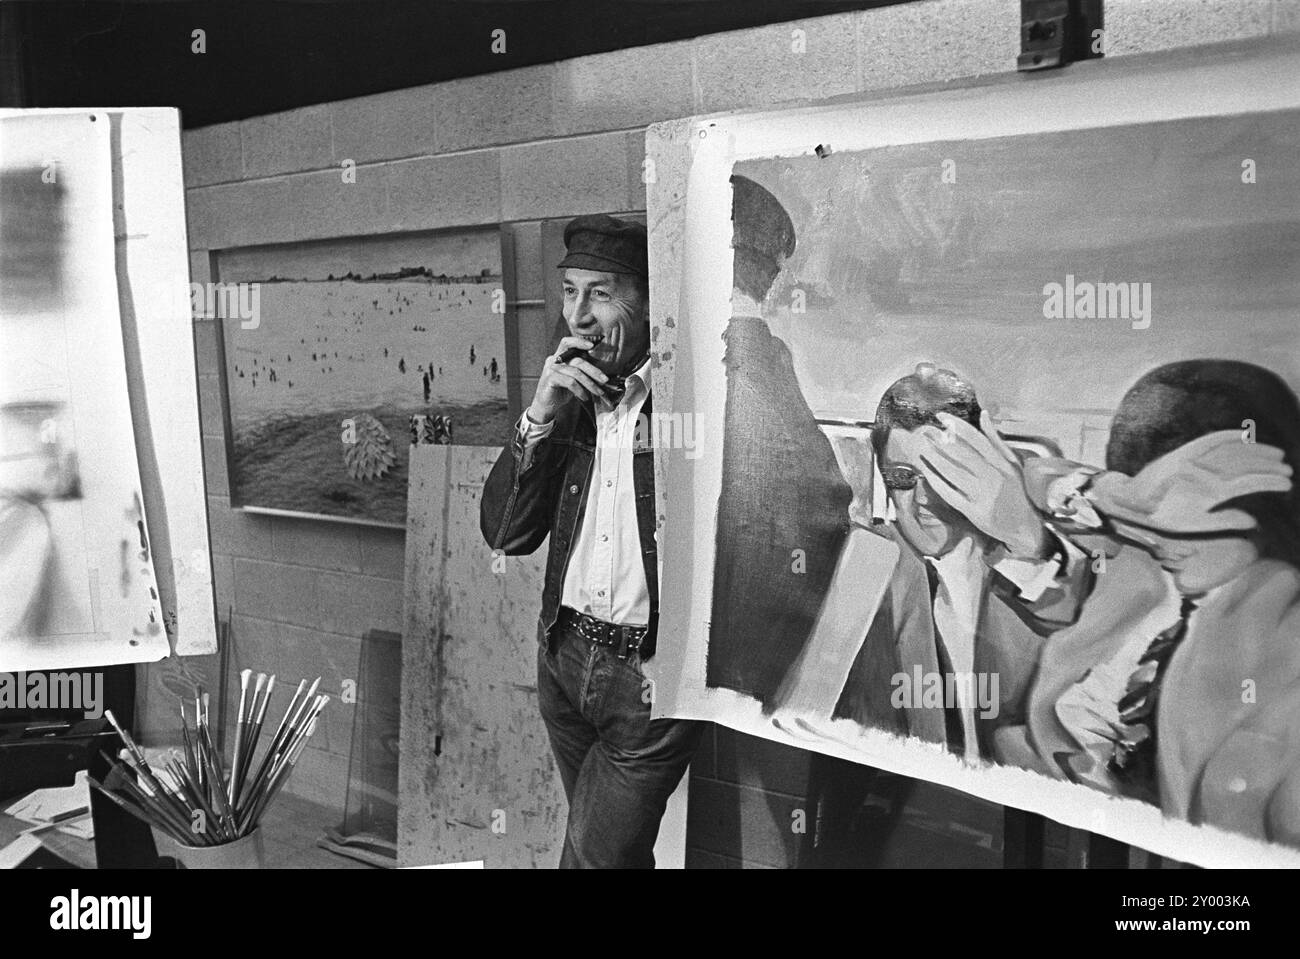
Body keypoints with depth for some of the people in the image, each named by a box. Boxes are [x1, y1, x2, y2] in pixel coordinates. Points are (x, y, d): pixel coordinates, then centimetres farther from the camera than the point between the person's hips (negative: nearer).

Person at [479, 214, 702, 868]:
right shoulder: (568, 396, 5)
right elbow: (506, 535, 2)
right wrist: (540, 416, -10)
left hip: (650, 673, -5)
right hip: (565, 654, 6)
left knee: (595, 854, 3)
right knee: (613, 844, 20)